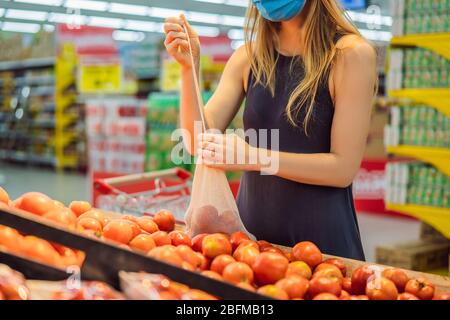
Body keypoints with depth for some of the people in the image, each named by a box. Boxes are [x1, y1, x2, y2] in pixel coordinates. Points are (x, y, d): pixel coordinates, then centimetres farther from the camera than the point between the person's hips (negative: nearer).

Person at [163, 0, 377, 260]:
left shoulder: (351, 54, -11)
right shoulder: (249, 57, 3)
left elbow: (344, 168, -15)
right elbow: (199, 141, -4)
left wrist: (254, 158, -26)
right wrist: (189, 67, -16)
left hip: (321, 239, -4)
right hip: (250, 233, 4)